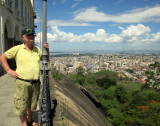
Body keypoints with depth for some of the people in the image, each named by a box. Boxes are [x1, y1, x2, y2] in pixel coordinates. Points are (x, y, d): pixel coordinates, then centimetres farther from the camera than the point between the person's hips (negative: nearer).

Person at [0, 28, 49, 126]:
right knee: (22, 106, 6)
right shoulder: (17, 49, -5)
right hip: (22, 83, -4)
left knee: (32, 105, 19)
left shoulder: (37, 49, 6)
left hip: (35, 83, 4)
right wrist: (8, 70, -6)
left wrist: (47, 50, 2)